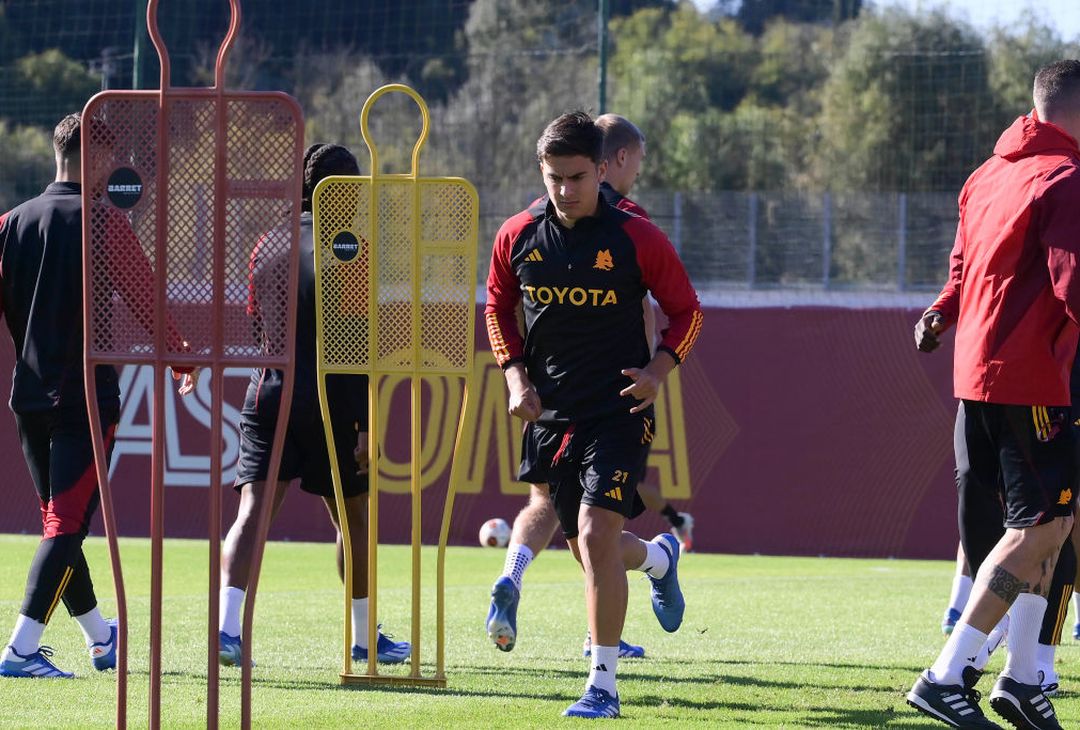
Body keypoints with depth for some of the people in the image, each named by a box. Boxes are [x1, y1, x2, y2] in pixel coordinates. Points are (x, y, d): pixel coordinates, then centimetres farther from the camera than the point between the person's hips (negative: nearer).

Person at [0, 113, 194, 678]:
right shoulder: (103, 223, -9)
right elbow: (144, 299, -8)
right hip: (87, 397, -6)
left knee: (58, 522, 17)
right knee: (67, 524, -7)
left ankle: (101, 640, 32)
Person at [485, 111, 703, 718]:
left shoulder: (636, 239, -9)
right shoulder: (517, 238, 1)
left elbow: (687, 310, 2)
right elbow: (498, 309, 17)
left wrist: (659, 370, -12)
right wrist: (516, 374, 2)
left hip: (619, 411, -5)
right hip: (550, 415, 5)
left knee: (596, 536, -19)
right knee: (588, 549, 13)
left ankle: (603, 685, -11)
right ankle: (659, 557, 50)